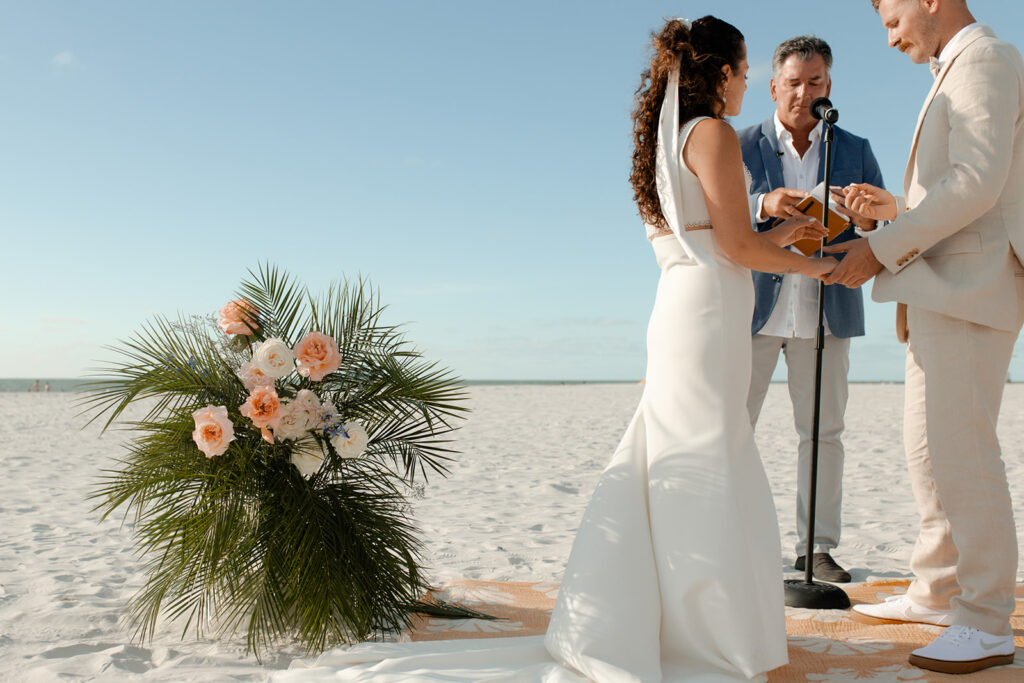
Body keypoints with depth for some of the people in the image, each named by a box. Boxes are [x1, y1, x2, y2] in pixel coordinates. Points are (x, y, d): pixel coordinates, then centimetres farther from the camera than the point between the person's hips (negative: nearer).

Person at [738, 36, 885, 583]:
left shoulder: (855, 152, 11)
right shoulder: (741, 147, 5)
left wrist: (868, 219, -19)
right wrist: (764, 206, -28)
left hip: (825, 310, 2)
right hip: (754, 307, -1)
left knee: (823, 432, 4)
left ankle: (818, 549, 13)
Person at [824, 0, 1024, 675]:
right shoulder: (960, 72, 25)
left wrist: (882, 248, -18)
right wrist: (898, 208, 15)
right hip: (943, 290, 11)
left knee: (961, 445, -12)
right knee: (928, 442, 13)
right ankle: (936, 593, 23)